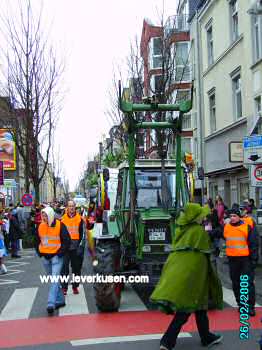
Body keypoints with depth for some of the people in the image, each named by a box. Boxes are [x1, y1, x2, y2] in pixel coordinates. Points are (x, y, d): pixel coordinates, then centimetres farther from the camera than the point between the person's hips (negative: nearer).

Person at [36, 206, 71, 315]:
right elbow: (38, 241, 18)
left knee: (55, 279, -14)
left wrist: (60, 252, -12)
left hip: (56, 257, -6)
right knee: (53, 280, 13)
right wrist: (40, 253, 9)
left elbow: (67, 240, -8)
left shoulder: (60, 225, -10)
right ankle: (60, 300, 26)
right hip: (45, 257, 6)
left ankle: (51, 303, -18)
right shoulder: (40, 226, 4)